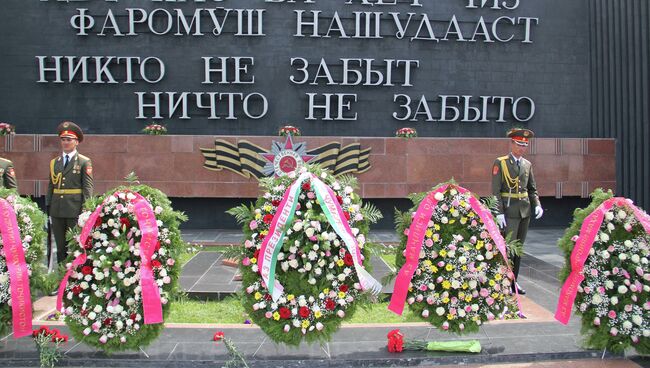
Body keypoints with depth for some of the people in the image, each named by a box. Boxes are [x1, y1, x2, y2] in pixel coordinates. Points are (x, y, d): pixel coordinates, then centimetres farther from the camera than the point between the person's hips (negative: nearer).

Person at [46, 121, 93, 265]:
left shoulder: (84, 162, 1)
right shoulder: (54, 162, 14)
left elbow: (88, 187, -4)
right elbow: (51, 186, 16)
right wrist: (48, 207, 10)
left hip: (75, 210, -4)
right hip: (57, 210, 5)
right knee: (60, 246, 9)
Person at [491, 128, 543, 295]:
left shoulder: (528, 165, 12)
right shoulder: (500, 163, -4)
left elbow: (532, 189, 16)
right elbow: (496, 190, -8)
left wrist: (537, 205, -2)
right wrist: (499, 213, -14)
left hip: (525, 211, 6)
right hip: (509, 212, -5)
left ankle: (514, 281, 18)